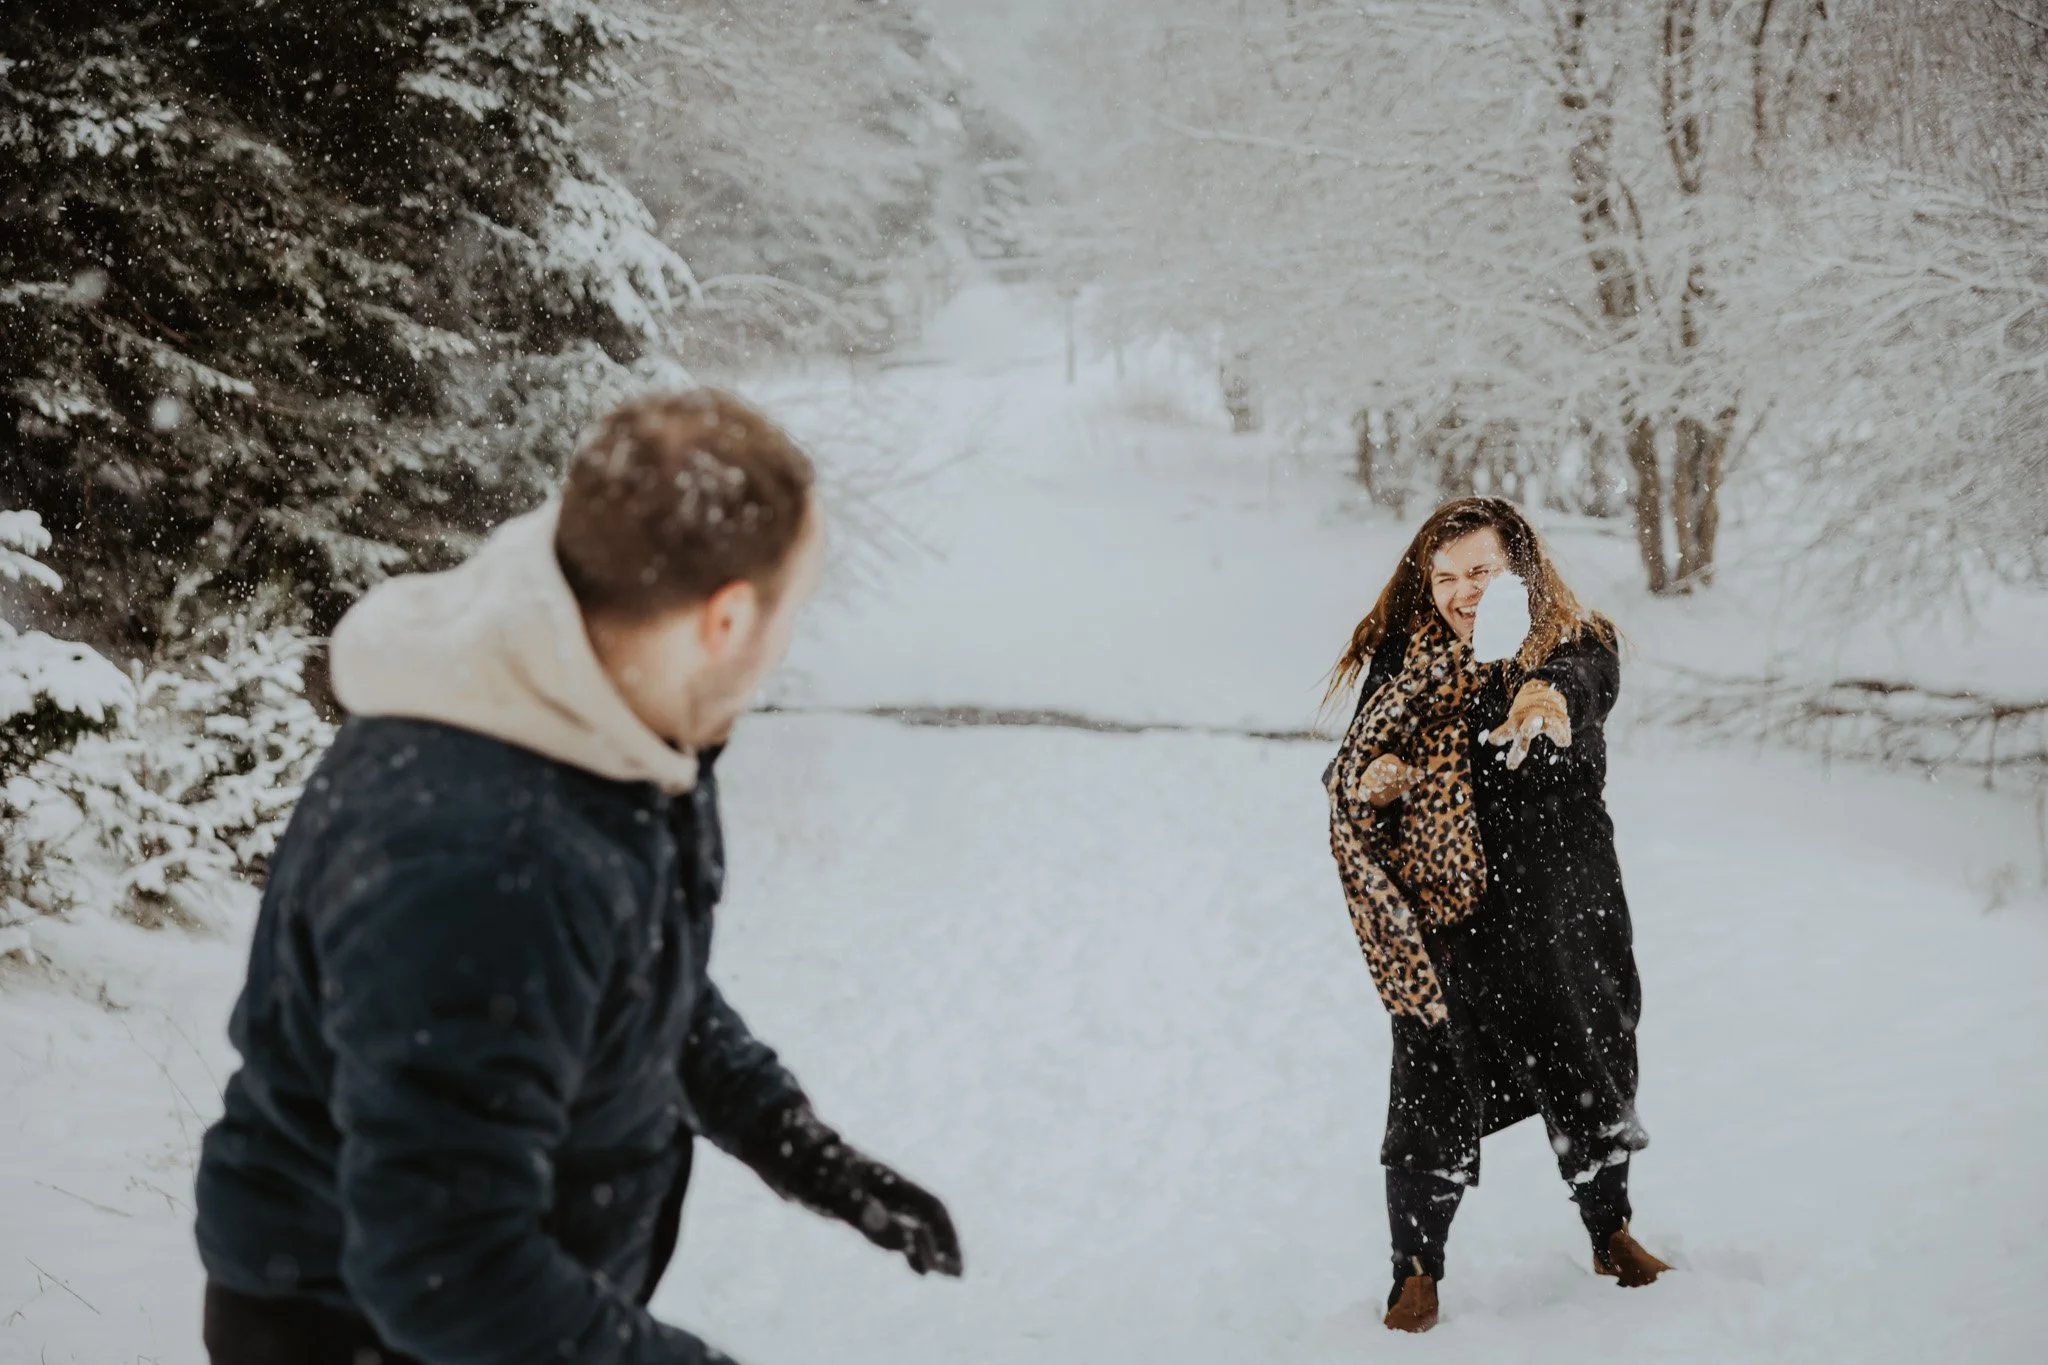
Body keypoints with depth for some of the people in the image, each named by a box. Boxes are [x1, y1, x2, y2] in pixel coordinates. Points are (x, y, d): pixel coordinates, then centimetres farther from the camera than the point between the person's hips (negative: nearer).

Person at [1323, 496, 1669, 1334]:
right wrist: (1367, 782, -16)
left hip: (1563, 914, 0)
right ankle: (1417, 1272, 17)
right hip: (1448, 918, 0)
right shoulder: (1407, 665, 1)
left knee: (1588, 1079, 15)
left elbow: (1582, 676, -33)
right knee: (1434, 1099, 0)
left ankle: (1611, 1235, 39)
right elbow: (1351, 778, 10)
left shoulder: (1574, 646, -7)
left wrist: (1548, 692, -58)